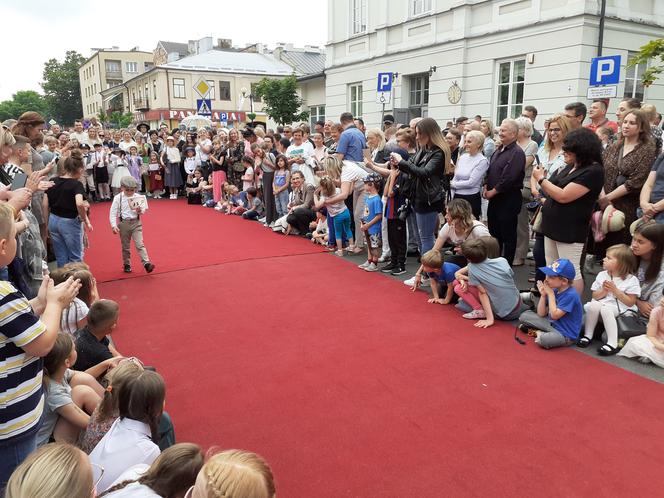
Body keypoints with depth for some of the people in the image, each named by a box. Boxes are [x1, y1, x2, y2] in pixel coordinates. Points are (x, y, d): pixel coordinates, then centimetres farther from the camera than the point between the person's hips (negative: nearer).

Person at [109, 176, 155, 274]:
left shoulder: (137, 197, -1)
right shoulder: (118, 198, -6)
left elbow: (143, 211, 5)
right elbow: (112, 213, -6)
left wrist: (140, 210, -19)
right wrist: (114, 225, -14)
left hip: (136, 223, 0)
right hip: (124, 224, 0)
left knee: (140, 244, -9)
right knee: (125, 246, 11)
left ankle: (146, 263, -15)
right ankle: (127, 265, 24)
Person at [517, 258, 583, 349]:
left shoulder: (570, 295, -23)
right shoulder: (555, 290, 1)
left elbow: (555, 315, -23)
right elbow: (541, 314, 3)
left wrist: (550, 294, -19)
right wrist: (543, 295, -10)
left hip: (566, 335, -8)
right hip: (552, 324, 8)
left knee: (542, 340, -36)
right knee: (525, 315, 7)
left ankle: (540, 334, -5)